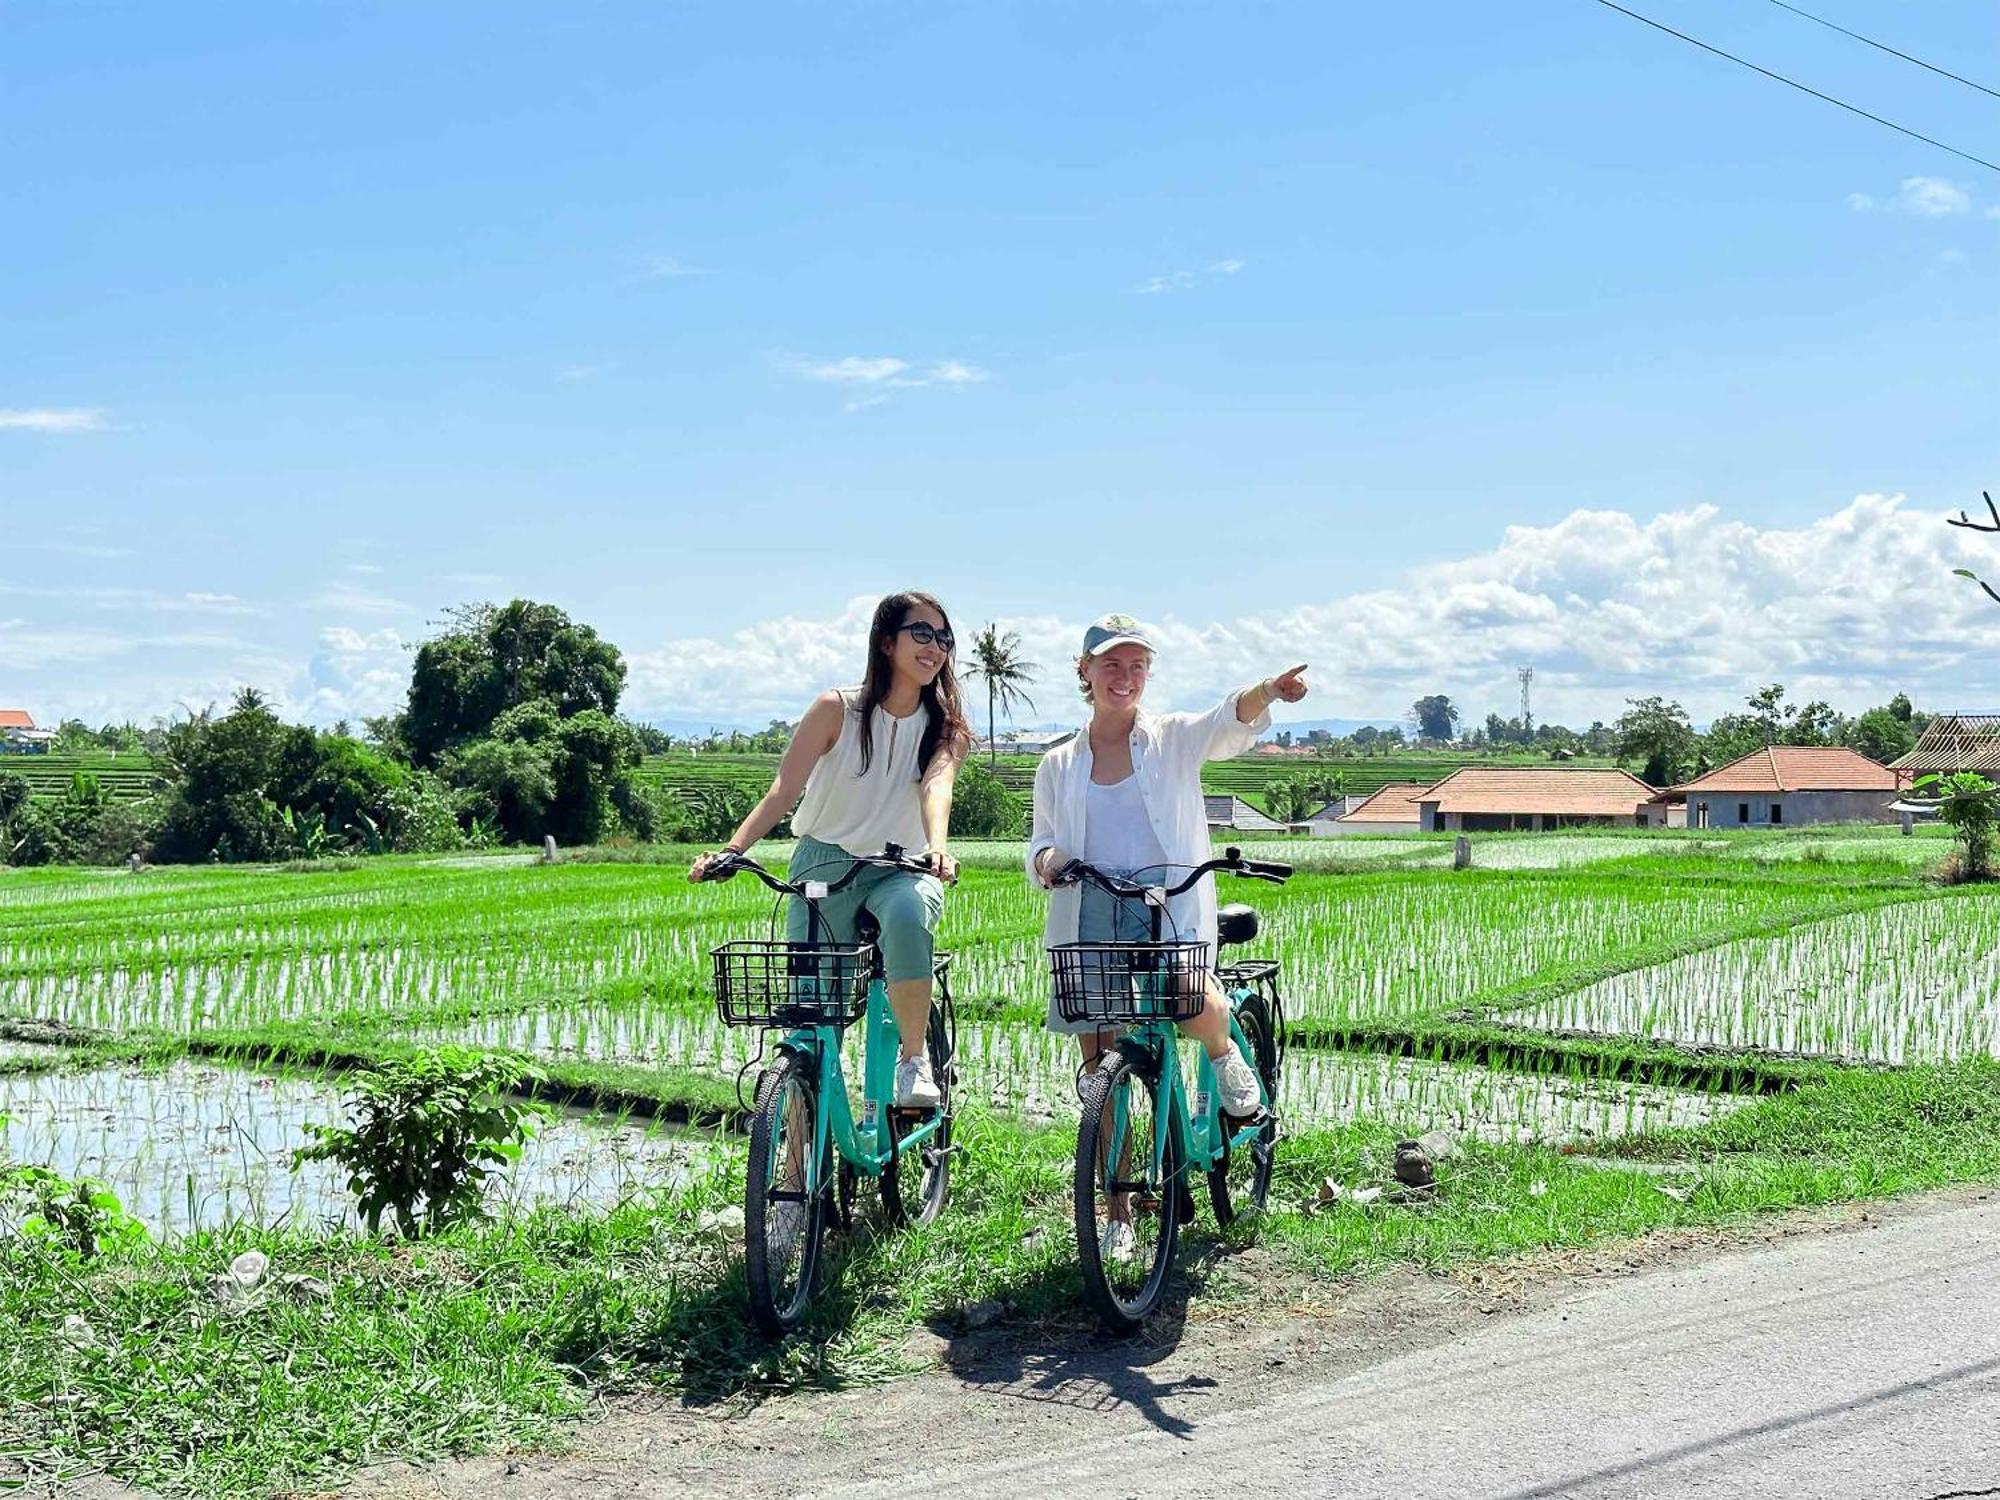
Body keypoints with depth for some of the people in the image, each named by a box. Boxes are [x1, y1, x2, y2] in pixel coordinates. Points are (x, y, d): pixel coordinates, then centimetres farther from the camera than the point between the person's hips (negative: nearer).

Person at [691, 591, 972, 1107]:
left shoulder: (946, 728, 0)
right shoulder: (837, 709, -5)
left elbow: (935, 787, -20)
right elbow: (784, 789, -13)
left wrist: (937, 848, -42)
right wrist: (731, 849, -29)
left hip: (899, 869, 0)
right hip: (825, 863, 0)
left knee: (907, 915, -36)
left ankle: (915, 1060, -20)